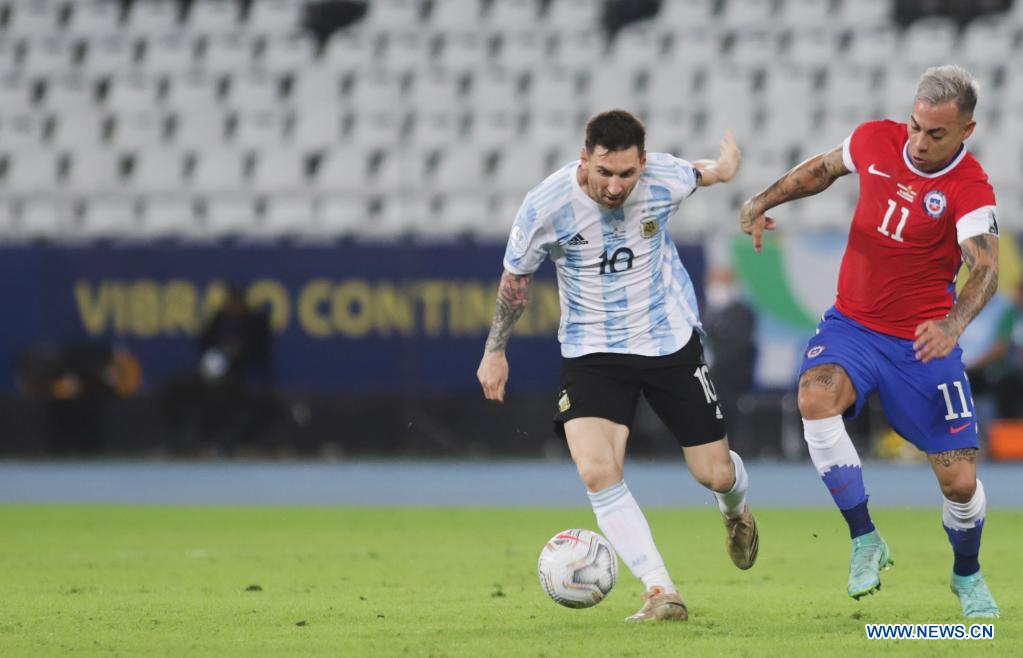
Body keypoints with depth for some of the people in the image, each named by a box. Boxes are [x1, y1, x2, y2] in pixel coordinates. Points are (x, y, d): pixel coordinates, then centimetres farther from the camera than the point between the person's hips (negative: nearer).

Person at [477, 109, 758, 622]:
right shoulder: (544, 207, -20)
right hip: (591, 350, -1)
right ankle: (661, 594, -17)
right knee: (596, 471, -23)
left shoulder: (666, 178, -18)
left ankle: (734, 509, 46)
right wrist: (495, 351, 5)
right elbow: (515, 278, -2)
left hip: (671, 341, 1)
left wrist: (724, 167, 25)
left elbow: (700, 173, 10)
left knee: (714, 474, 6)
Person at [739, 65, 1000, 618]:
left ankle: (967, 575, 30)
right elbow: (824, 167, 16)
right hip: (852, 323, 3)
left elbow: (986, 269, -32)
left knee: (960, 483, -4)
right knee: (815, 399, -30)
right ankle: (865, 541, -16)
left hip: (923, 340, -3)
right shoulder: (875, 141, -6)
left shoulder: (971, 190, -19)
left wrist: (952, 325, -50)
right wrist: (763, 202, 6)